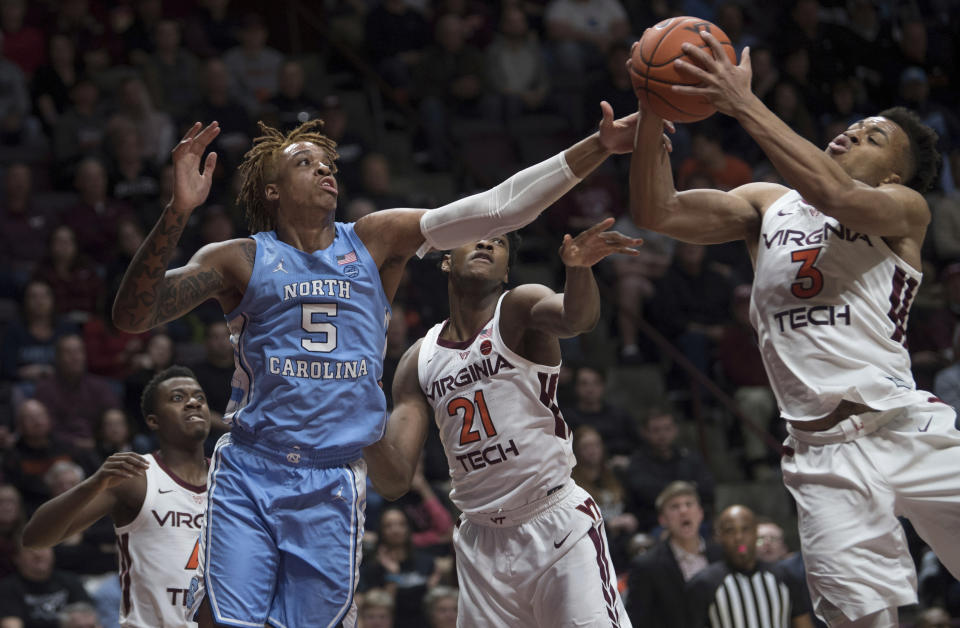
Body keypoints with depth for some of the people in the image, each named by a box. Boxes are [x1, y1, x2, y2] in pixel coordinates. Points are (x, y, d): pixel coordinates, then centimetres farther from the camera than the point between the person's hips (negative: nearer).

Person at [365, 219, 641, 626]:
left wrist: (579, 268, -51)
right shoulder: (420, 360, 9)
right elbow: (396, 477, 6)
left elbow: (577, 318, -29)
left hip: (559, 527, -5)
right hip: (481, 543, 5)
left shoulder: (519, 309, -4)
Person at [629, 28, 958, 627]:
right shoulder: (767, 203, 20)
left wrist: (744, 105, -18)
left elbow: (836, 194, -15)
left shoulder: (906, 209, 7)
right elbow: (658, 212, 10)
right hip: (820, 452, 2)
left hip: (902, 428, -2)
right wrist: (652, 116, -6)